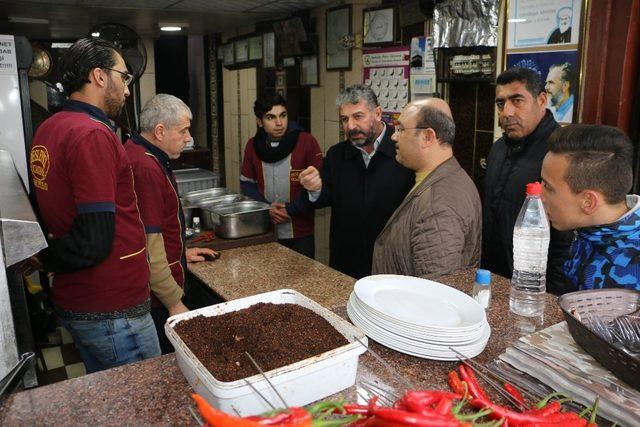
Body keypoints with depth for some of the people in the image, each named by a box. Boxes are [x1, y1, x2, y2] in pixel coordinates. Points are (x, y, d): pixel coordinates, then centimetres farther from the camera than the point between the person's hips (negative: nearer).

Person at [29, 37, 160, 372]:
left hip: (72, 303, 9)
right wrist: (46, 258, -6)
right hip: (112, 311, -9)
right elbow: (94, 242, -23)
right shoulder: (93, 135, -20)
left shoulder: (47, 130, 7)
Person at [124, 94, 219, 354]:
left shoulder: (138, 154, 12)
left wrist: (180, 252, 25)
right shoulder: (146, 168, -23)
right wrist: (174, 303, -19)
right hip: (156, 300, -10)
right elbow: (149, 246, -25)